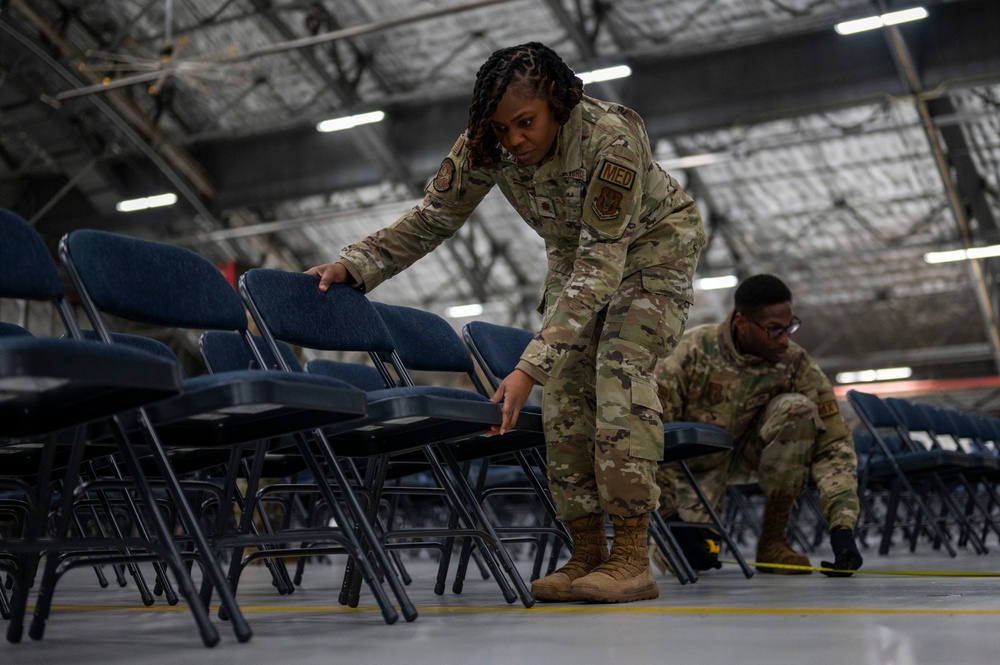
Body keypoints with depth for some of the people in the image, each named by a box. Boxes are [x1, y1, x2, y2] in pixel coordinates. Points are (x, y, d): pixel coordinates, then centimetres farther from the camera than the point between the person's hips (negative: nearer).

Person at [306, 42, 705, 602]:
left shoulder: (611, 138, -39)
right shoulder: (485, 145, -22)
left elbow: (601, 267, -41)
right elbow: (430, 219, -12)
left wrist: (530, 368, -47)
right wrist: (353, 265, -28)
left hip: (653, 243, -5)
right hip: (577, 248, 6)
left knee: (620, 367, -23)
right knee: (564, 385, -6)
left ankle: (633, 557, -22)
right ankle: (587, 555, -1)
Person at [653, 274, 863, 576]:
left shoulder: (796, 364, -20)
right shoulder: (694, 351, -27)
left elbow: (834, 443, -20)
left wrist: (842, 527, -30)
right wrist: (670, 514, -25)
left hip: (751, 451, 2)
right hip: (696, 462, -2)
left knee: (797, 409, -29)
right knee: (690, 556, -24)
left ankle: (773, 540, -15)